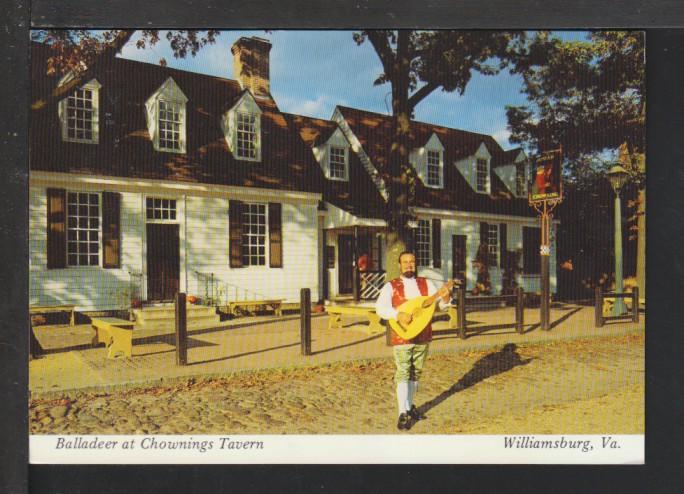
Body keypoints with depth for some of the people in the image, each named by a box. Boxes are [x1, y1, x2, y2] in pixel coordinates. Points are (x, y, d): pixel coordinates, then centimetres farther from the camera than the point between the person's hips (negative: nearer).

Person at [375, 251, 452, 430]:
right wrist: (398, 314, -28)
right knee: (403, 373, -6)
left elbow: (440, 304, 1)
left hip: (423, 336, 4)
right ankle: (403, 413, -2)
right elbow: (380, 308, -13)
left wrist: (445, 297, -21)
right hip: (402, 337, -4)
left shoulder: (426, 284, 7)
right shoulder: (391, 286, -3)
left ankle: (409, 406, 31)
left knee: (416, 373, 15)